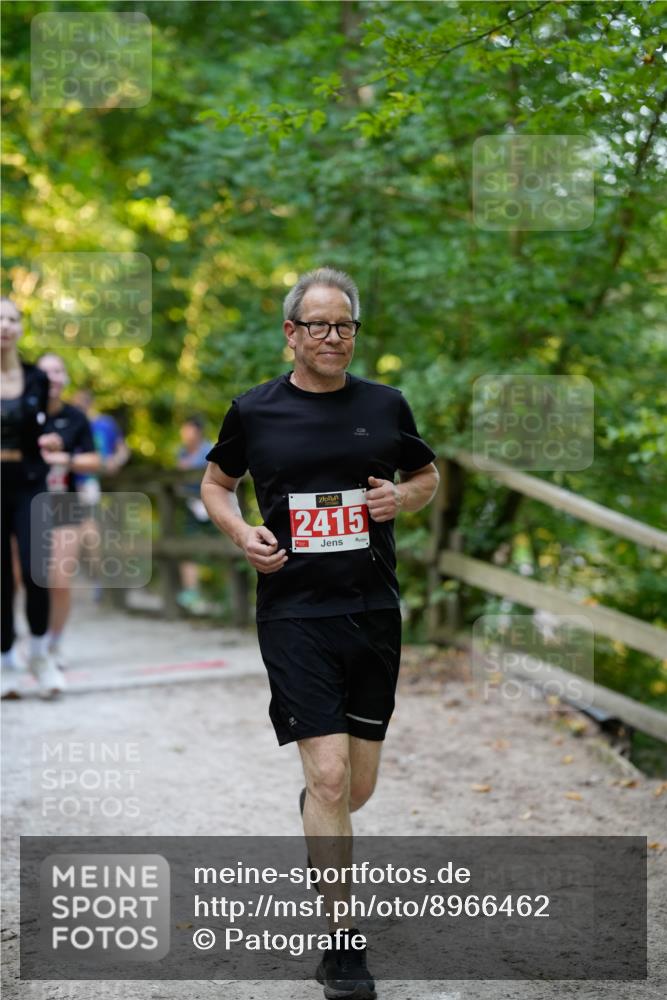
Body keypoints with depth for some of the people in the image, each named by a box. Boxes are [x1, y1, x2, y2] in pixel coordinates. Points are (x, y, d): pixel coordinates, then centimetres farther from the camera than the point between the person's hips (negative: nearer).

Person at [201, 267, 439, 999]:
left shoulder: (385, 405, 5)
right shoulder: (254, 410, 0)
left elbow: (427, 477, 18)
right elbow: (215, 482, 14)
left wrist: (402, 498, -5)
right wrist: (241, 533, -5)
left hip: (373, 611, 3)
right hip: (294, 614, -3)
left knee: (356, 789, 11)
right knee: (329, 775, -13)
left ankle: (315, 814, 49)